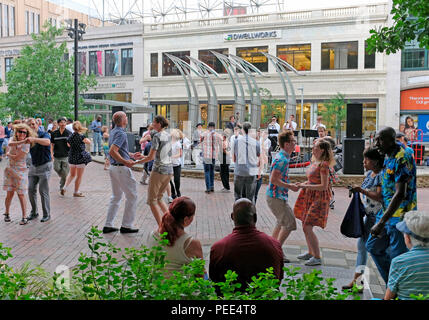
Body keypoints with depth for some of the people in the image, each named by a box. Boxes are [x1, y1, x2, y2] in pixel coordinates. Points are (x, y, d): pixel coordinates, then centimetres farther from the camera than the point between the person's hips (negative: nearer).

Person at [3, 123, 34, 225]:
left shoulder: (26, 145, -13)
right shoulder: (13, 139, 5)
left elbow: (15, 157, -14)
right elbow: (11, 144, -21)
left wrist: (9, 154, 3)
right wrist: (22, 141, -28)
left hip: (20, 171, -4)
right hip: (10, 170, 4)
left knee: (21, 195, -3)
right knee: (10, 194, 5)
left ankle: (24, 217, 6)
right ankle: (7, 214, 25)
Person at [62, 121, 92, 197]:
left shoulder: (70, 136, 1)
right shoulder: (81, 136, -17)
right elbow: (89, 142, -3)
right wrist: (85, 139, 13)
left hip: (72, 157, 6)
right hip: (80, 157, -6)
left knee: (72, 174, 23)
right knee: (79, 176, 7)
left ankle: (64, 188, 10)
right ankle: (76, 192, 13)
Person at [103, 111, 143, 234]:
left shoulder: (113, 132, 13)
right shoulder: (121, 133, -18)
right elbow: (112, 151, -27)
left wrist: (132, 155, 22)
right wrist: (126, 162, -25)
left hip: (113, 167, 10)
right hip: (121, 169, -10)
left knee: (116, 196, 17)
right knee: (132, 196, 2)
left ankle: (108, 225, 17)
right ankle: (126, 226, 6)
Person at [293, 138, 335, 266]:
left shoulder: (324, 164, -19)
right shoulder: (314, 162, 8)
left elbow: (324, 186, -23)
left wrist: (305, 186, -22)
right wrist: (302, 184, 5)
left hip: (319, 199, -9)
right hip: (309, 197, 9)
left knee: (307, 228, -10)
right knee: (305, 226, 16)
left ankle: (317, 257, 2)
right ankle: (310, 253, 32)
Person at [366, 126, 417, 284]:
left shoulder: (402, 159, -22)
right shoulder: (388, 158, 8)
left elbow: (400, 195, -28)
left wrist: (381, 223, -30)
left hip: (400, 216, -10)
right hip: (387, 212, 10)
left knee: (397, 256, -1)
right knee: (373, 246, 17)